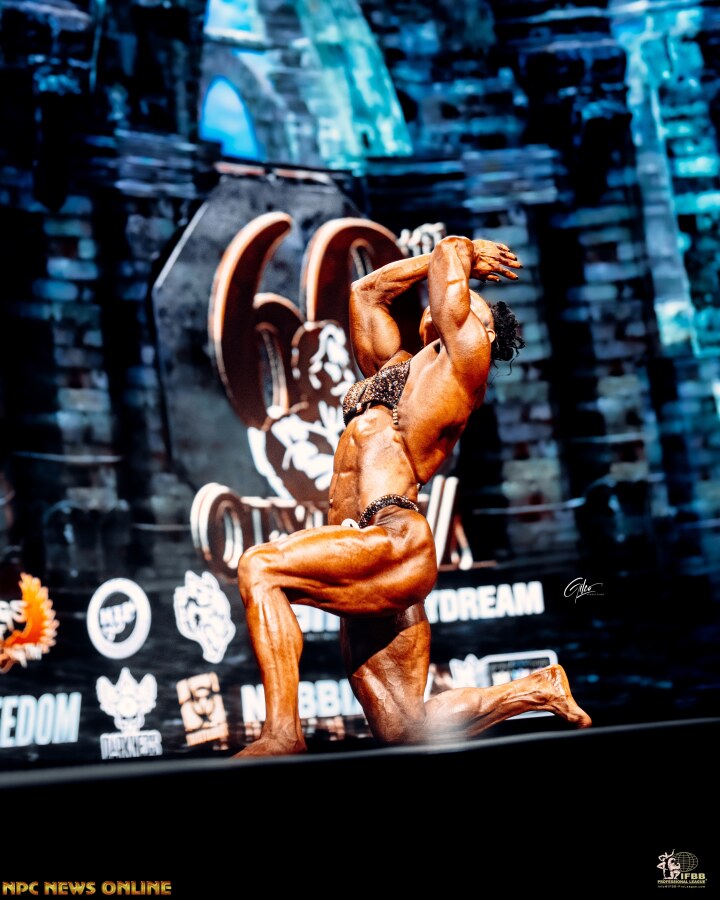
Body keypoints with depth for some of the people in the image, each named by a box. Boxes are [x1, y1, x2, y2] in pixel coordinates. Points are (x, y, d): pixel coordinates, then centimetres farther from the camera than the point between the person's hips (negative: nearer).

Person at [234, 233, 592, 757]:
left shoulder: (465, 355, 9)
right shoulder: (398, 367, 31)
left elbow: (451, 250, 10)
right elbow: (366, 292, 42)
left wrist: (460, 257, 33)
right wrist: (444, 260, 45)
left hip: (397, 542, -9)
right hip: (369, 565, 9)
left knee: (259, 567, -25)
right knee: (403, 730, 4)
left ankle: (282, 733, -27)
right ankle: (538, 690, 21)